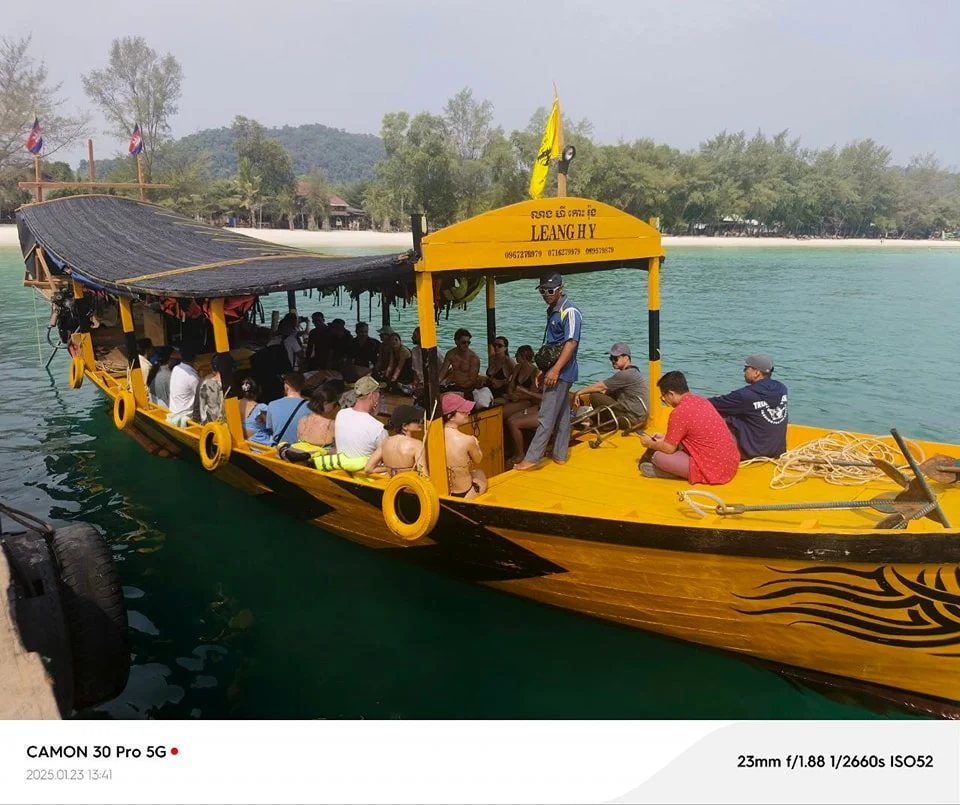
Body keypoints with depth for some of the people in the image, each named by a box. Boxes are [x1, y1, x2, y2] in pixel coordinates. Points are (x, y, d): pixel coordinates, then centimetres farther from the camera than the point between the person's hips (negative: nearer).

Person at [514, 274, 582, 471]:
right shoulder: (552, 311, 14)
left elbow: (571, 342, -24)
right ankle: (560, 455, 21)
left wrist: (555, 370, -27)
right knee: (561, 415, 14)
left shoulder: (569, 311, -16)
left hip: (561, 372, -10)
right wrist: (543, 369, 21)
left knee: (546, 417, -7)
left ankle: (532, 458, -4)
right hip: (554, 370, 10)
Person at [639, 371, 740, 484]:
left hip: (714, 470, -9)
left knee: (658, 456, -9)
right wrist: (666, 438, 29)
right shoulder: (701, 401, 9)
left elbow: (669, 448, -8)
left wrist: (650, 444, 11)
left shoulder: (679, 412, -16)